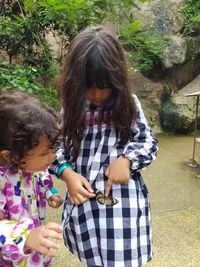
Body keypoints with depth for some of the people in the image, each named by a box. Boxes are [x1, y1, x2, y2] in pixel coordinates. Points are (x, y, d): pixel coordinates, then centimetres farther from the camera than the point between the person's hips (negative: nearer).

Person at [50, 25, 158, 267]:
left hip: (123, 201, -1)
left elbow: (149, 142, 1)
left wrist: (127, 159, -18)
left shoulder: (128, 104, -6)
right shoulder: (71, 107, -3)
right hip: (84, 201, 2)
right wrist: (66, 172, -14)